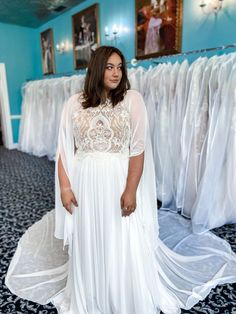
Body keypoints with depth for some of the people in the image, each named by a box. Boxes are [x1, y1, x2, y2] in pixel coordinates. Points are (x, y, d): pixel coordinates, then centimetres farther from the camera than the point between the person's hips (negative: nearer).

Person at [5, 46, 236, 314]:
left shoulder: (132, 99, -3)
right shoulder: (74, 103, 4)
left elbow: (138, 149, -8)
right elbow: (65, 149, 3)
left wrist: (131, 190, -14)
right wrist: (65, 187, -2)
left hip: (119, 182, -2)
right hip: (84, 183, 3)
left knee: (124, 247, 8)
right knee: (86, 246, 15)